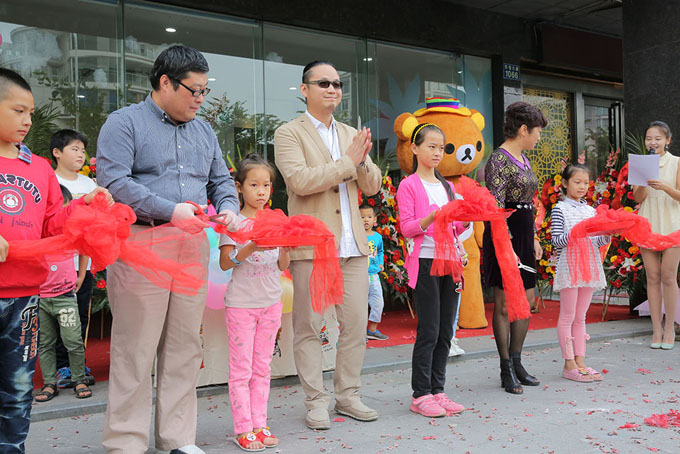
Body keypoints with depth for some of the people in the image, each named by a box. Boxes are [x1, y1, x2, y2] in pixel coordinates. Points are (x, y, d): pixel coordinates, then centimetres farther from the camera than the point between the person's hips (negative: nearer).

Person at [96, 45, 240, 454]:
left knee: (185, 347, 8)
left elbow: (222, 181, 23)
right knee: (136, 349, -2)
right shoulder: (125, 123, 0)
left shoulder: (203, 131, 20)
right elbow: (113, 181, -12)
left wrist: (229, 208, 1)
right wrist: (170, 211, -19)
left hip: (192, 249, 6)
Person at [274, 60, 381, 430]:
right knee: (308, 328, 2)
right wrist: (347, 161, -14)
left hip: (353, 246, 6)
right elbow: (299, 180, -17)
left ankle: (347, 396, 22)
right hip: (311, 246, -5)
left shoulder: (351, 135, 17)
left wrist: (362, 162, -7)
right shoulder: (289, 133, -1)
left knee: (356, 324, 8)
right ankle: (316, 401, 13)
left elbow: (372, 187, 14)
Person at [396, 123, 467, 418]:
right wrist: (433, 217, -22)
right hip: (425, 262, -6)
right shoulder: (409, 186, -1)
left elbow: (455, 229, 18)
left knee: (445, 331, 7)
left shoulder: (447, 186, 18)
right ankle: (420, 395, 4)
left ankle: (437, 391, 16)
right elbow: (407, 228, -9)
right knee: (429, 331, -6)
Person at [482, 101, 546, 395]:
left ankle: (516, 361, 24)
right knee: (504, 303, -1)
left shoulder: (522, 159, 16)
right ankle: (506, 369, 10)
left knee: (527, 299, 12)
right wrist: (506, 246, -22)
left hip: (523, 234, 10)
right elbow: (496, 207, -19)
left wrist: (533, 238, 20)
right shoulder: (499, 160, -13)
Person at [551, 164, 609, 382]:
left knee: (580, 317, 10)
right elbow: (557, 240, -11)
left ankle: (580, 362, 14)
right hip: (568, 267, -6)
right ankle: (569, 364, 5)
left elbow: (596, 242, 14)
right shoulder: (560, 209, -3)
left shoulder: (591, 210, 14)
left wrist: (607, 236, -6)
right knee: (567, 316, -1)